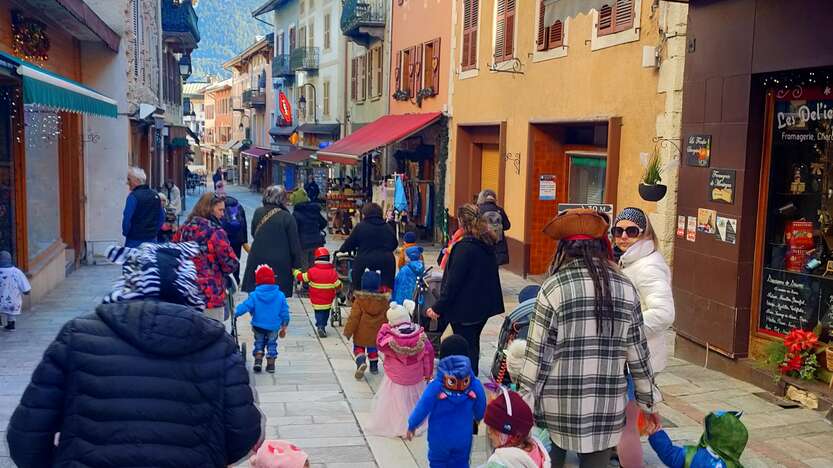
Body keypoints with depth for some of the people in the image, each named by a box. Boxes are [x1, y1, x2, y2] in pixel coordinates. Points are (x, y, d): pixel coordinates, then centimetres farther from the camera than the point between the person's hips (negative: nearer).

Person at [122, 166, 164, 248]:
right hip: (152, 239, 6)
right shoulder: (155, 195, 9)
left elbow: (127, 218, -16)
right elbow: (162, 218, 14)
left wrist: (125, 233, -1)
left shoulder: (133, 196, -12)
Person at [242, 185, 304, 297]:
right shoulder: (287, 217, -12)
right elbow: (294, 245, -8)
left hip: (257, 260, 4)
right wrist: (297, 265, 1)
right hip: (280, 266, -4)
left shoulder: (258, 213, 0)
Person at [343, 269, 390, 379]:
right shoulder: (384, 300, -7)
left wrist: (348, 331, -6)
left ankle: (361, 362, -13)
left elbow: (354, 318, -16)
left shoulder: (359, 300, -17)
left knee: (358, 347, 12)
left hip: (361, 333, -3)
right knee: (373, 348, 24)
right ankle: (374, 366, 31)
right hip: (376, 334, 3)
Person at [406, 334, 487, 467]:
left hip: (439, 437, -2)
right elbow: (480, 412, -1)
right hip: (463, 438, 2)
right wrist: (476, 418, 23)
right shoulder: (475, 386, -17)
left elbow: (422, 409, -15)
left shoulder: (435, 387, -25)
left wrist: (412, 425, 4)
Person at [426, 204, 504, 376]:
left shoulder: (464, 247, -20)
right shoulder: (486, 244, 4)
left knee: (466, 349, 2)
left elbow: (453, 282, -21)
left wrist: (438, 308, -17)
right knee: (473, 343, 21)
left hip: (465, 309, -8)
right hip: (484, 305, 8)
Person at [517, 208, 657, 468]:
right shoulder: (625, 287, 1)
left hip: (559, 405, -2)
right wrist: (646, 400, 18)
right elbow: (637, 351, 6)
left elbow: (538, 353, -7)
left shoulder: (554, 287, -8)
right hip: (607, 407, 2)